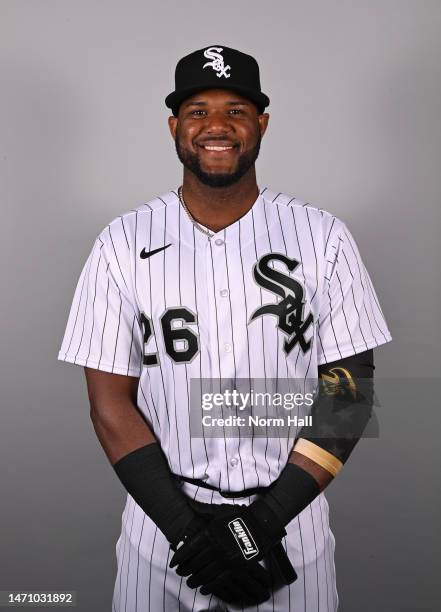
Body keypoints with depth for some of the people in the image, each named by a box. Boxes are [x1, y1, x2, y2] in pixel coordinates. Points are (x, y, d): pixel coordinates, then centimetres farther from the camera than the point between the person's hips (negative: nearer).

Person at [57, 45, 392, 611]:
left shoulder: (323, 238, -6)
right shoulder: (122, 244, -6)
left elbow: (347, 387, -6)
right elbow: (111, 401, -6)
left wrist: (265, 520, -14)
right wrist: (187, 529, -14)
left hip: (290, 525, 1)